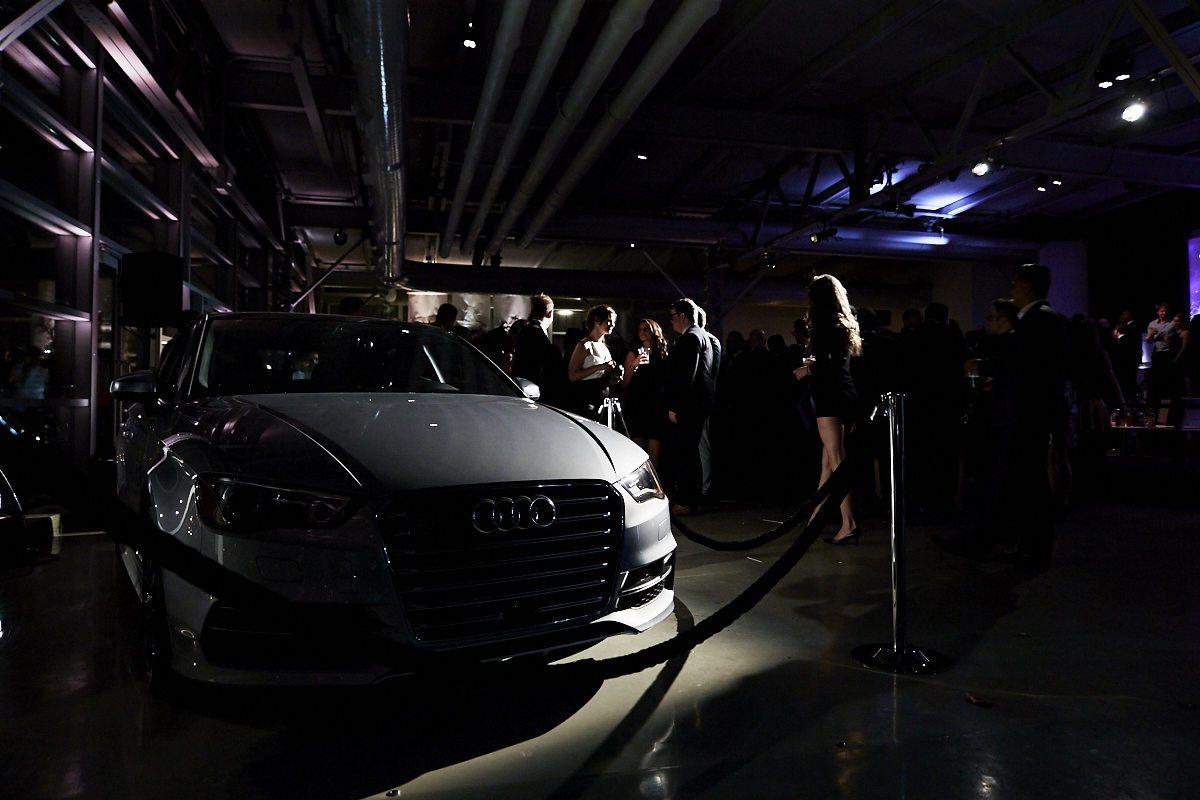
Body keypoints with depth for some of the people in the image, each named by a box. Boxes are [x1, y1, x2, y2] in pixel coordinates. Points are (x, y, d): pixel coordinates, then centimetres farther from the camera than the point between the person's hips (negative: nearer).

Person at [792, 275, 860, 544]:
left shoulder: (824, 325, -8)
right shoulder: (845, 325, 16)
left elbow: (824, 366, -16)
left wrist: (806, 370, 1)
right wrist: (814, 363, 29)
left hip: (831, 397, -9)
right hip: (847, 395, 9)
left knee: (836, 461, -10)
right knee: (828, 460, 14)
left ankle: (849, 524, -13)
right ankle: (817, 514, 23)